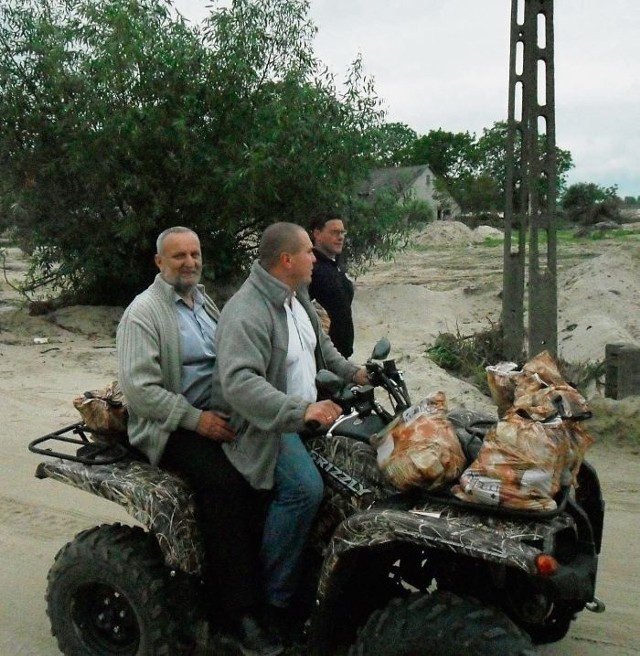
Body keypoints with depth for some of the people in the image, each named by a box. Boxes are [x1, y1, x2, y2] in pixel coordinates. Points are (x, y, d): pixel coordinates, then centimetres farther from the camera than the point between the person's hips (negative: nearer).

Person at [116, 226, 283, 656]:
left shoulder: (203, 300, 18)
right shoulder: (144, 312, -7)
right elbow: (138, 387, -16)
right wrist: (196, 419, -21)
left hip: (217, 415, 7)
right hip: (172, 427, -7)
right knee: (225, 480, -30)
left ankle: (270, 579, -7)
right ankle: (239, 611, -21)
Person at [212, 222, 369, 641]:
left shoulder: (296, 296, 9)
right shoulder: (248, 312, -23)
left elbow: (320, 346, 26)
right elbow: (238, 381, -36)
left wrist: (353, 373, 14)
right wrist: (300, 411, -43)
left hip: (307, 412, 10)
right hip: (268, 425, -9)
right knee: (305, 488, -29)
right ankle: (276, 600, -11)